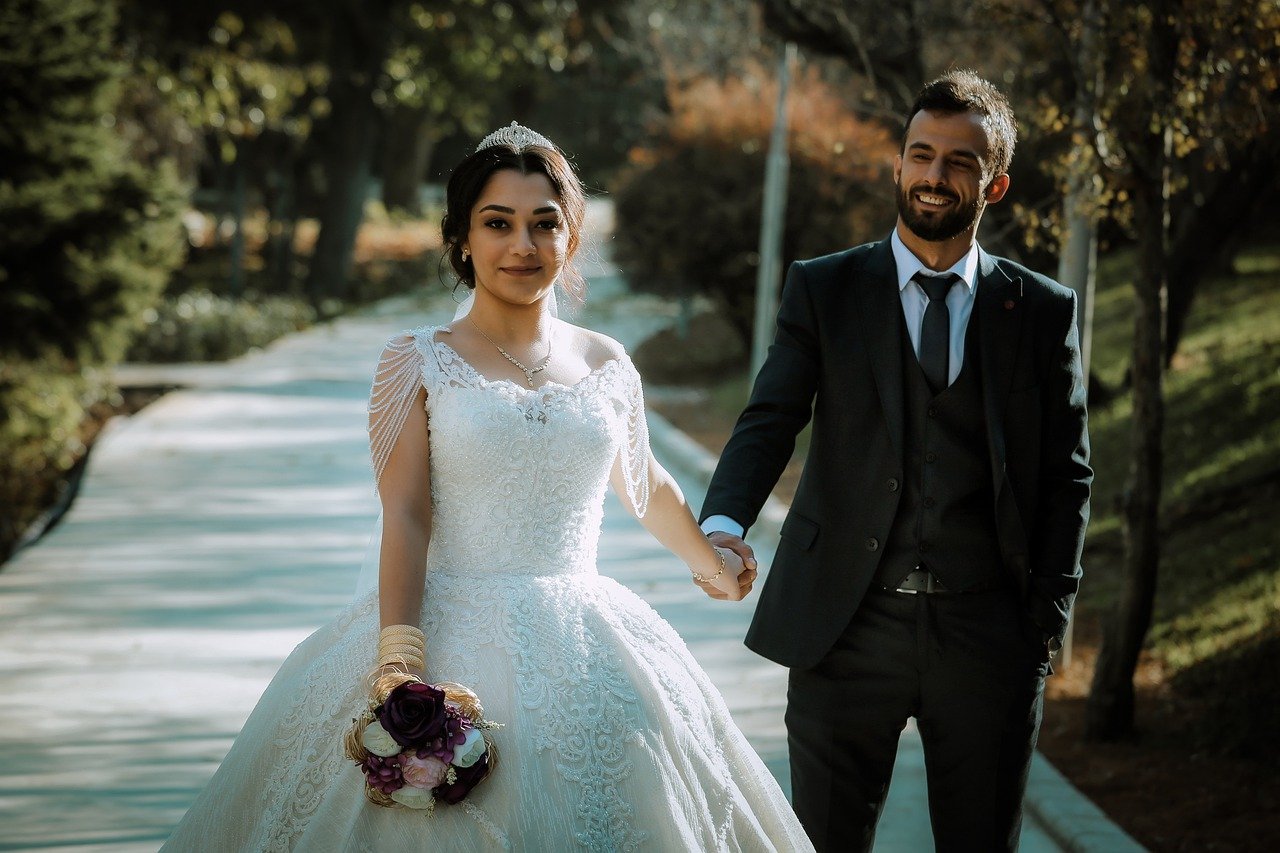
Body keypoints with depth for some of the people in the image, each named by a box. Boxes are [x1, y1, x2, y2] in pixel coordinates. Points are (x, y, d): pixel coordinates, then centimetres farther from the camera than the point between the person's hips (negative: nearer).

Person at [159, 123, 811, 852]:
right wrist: (400, 668, -20)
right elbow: (406, 518, -9)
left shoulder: (606, 366, 9)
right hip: (453, 636, -3)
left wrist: (717, 568, 41)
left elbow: (649, 489, 27)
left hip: (585, 650, 3)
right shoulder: (421, 364, 0)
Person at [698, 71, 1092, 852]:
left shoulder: (1043, 311, 5)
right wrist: (724, 524, -26)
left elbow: (1066, 473, 7)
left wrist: (1048, 618, 0)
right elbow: (769, 421, -7)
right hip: (847, 628, 0)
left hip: (988, 635, 1)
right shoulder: (824, 290, 4)